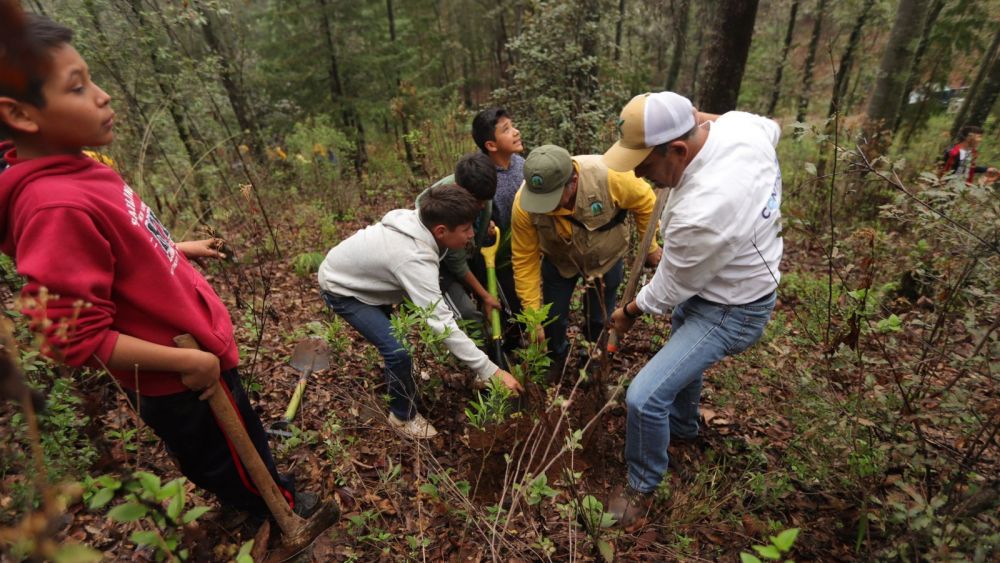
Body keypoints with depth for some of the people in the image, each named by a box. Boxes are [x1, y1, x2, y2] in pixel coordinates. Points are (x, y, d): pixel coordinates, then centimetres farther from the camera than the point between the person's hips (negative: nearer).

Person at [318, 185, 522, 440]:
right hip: (342, 289, -8)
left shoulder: (418, 220, -17)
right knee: (398, 351, -16)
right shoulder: (414, 258, -40)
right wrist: (491, 371, -38)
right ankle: (403, 415, 9)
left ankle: (397, 377, 50)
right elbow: (443, 325, -40)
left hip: (360, 274, 8)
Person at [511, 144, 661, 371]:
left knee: (600, 319, 11)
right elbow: (525, 260, -24)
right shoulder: (523, 205, -33)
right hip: (559, 260, 1)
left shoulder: (608, 175, -38)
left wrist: (650, 246, -6)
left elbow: (644, 202, -18)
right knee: (552, 317, 5)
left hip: (606, 257, 0)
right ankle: (555, 363, 37)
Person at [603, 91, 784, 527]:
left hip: (729, 311, -9)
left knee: (644, 396, -12)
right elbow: (773, 129, 13)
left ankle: (643, 485, 17)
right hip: (707, 278, 10)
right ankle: (683, 426, 58)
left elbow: (669, 290, -22)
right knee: (680, 359, 30)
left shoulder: (699, 213, -41)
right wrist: (697, 117, 3)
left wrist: (630, 312, -2)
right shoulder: (741, 123, -16)